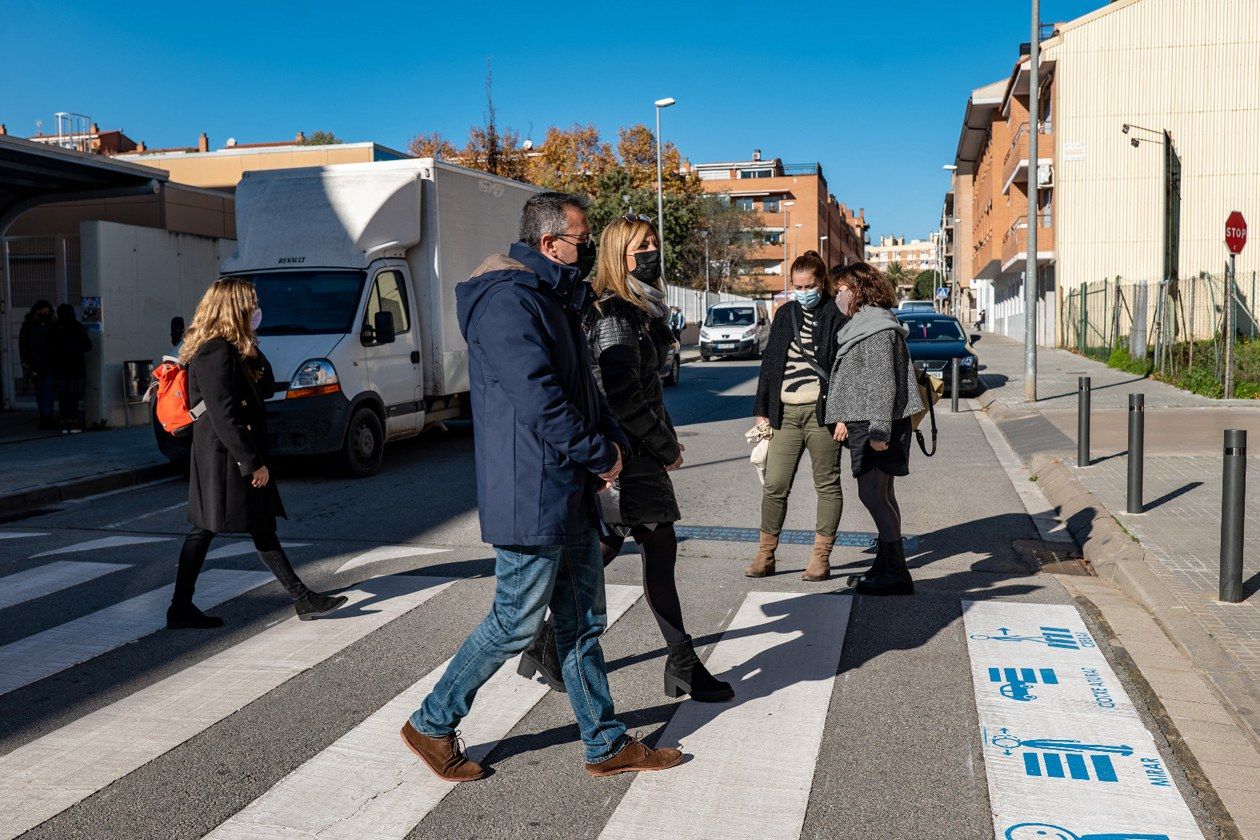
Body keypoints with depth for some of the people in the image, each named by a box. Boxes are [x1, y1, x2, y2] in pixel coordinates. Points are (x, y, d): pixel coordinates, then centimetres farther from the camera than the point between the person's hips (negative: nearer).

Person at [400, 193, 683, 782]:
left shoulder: (554, 299, 17)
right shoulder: (509, 300, -17)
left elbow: (581, 388, 21)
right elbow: (538, 401, -25)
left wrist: (614, 442, 3)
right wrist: (601, 454, -14)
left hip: (569, 495, 10)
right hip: (531, 496, -10)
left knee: (582, 621, 15)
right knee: (517, 622, 1)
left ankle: (606, 744, 26)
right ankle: (432, 724, 20)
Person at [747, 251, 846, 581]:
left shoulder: (836, 316, -2)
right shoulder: (785, 314, 13)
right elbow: (769, 363, 15)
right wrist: (762, 410, 10)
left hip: (822, 412, -4)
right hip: (785, 412, 4)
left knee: (827, 485, 6)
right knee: (774, 485, 3)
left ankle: (821, 557, 14)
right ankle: (765, 555, 12)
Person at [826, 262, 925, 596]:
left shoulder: (878, 329, -14)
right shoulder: (862, 325, 18)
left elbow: (883, 384, -20)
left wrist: (879, 432, -22)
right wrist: (844, 418, 15)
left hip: (878, 425, -10)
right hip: (864, 423, 10)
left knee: (871, 494, -10)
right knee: (881, 496, 12)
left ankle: (897, 574, -3)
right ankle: (887, 567, 19)